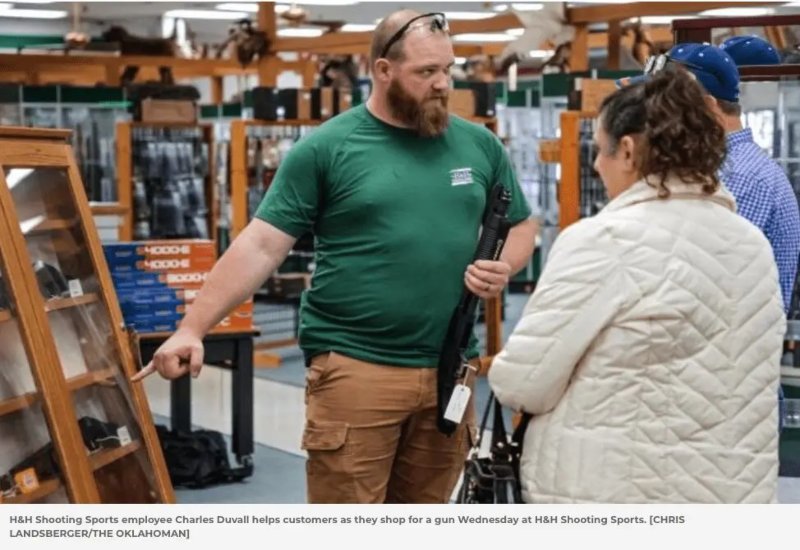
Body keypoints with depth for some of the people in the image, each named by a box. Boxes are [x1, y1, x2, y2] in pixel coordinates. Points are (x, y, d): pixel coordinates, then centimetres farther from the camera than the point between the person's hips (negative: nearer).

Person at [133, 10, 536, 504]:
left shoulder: (479, 145, 8)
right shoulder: (326, 148, -4)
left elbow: (521, 226, 20)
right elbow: (261, 245, -5)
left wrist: (503, 267, -4)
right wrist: (193, 328, -12)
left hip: (449, 370, 4)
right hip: (353, 368, -4)